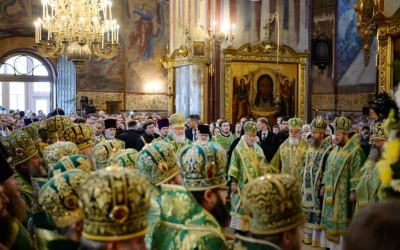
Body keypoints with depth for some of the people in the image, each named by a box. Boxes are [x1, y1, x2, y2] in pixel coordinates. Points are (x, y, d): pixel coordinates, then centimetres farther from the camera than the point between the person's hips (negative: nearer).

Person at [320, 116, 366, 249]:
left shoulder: (355, 151, -13)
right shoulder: (335, 150, 14)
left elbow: (356, 173, -18)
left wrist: (354, 191, -20)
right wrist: (325, 185, 18)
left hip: (344, 193, -8)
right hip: (331, 192, 8)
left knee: (341, 219, -2)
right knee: (331, 218, 13)